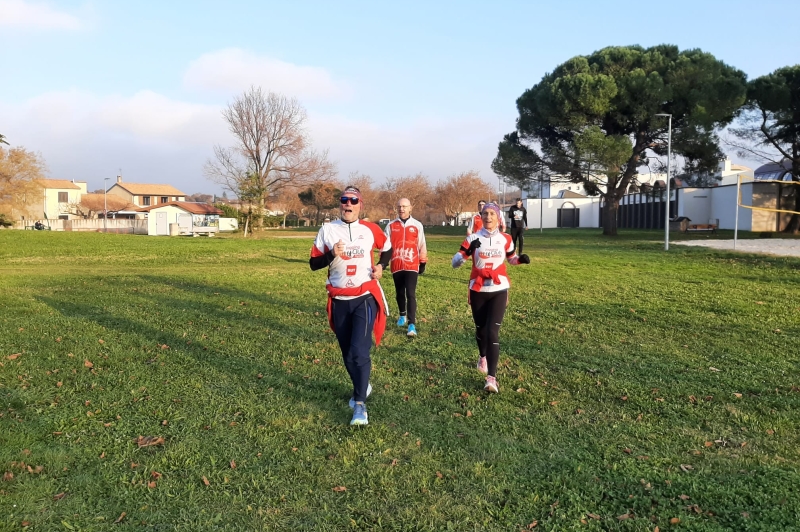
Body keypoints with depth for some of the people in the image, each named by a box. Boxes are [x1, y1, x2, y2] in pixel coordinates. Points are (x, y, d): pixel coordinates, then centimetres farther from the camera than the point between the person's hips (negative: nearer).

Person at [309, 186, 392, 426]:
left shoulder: (370, 229, 0)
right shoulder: (327, 230, -1)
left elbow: (387, 248, 18)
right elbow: (313, 263, 0)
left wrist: (381, 266, -1)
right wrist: (331, 255, -19)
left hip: (365, 298, -2)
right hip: (339, 300, 2)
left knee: (359, 351, -12)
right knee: (347, 353, 13)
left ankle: (360, 405, -2)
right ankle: (362, 387, 39)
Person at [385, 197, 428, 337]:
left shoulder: (417, 225, 1)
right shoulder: (391, 225, 2)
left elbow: (422, 246, 7)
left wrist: (423, 263, 8)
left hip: (412, 266, -2)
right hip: (396, 266, 2)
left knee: (411, 294, -10)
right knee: (400, 293, 15)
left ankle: (412, 324, -10)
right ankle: (403, 316, 37)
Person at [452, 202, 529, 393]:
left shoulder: (505, 239, 0)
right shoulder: (473, 238, -4)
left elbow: (511, 258, 18)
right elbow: (455, 262, -11)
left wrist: (520, 259, -5)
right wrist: (467, 252, -31)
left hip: (499, 290, -1)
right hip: (477, 290, 1)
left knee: (492, 331, -11)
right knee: (481, 329, 14)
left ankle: (492, 378, -12)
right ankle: (483, 357, 46)